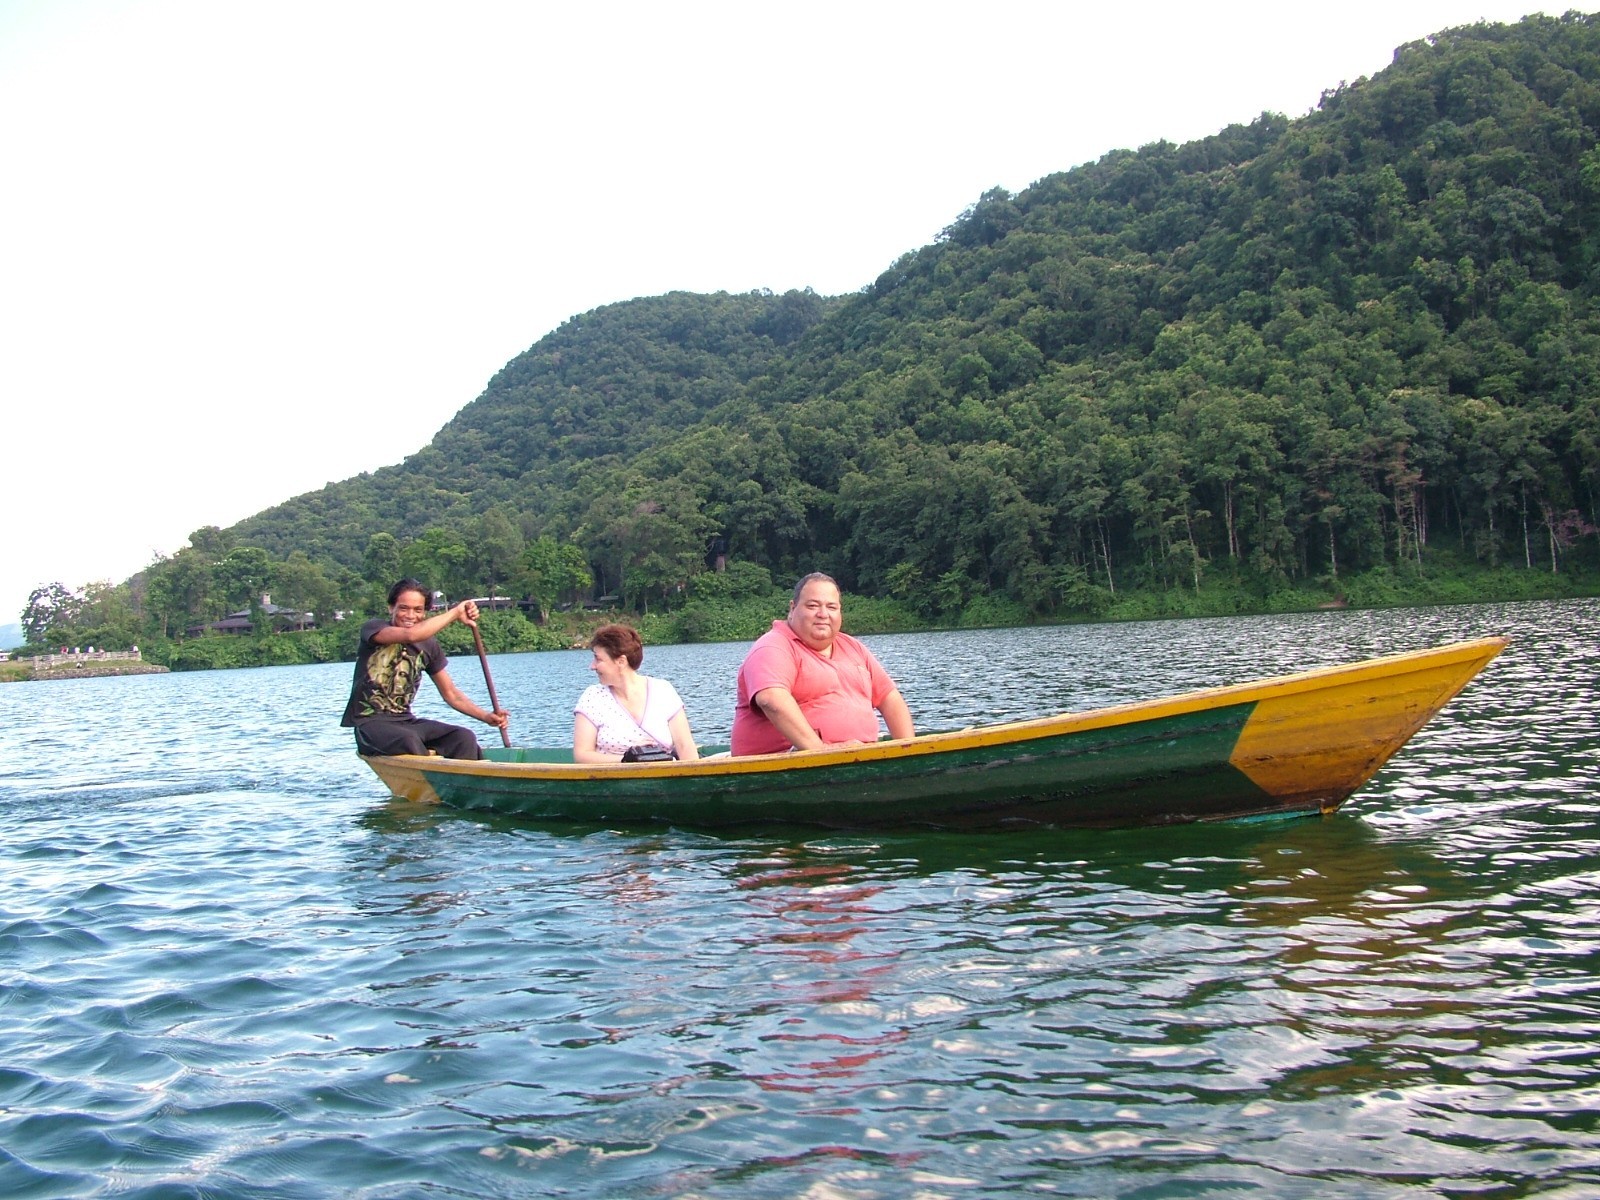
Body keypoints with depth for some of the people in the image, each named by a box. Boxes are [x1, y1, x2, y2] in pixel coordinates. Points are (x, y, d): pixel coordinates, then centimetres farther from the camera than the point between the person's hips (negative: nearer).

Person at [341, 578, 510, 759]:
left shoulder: (429, 645, 10)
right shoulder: (373, 629, -6)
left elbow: (450, 694, 13)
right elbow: (410, 635, -28)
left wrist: (486, 716, -3)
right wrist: (455, 613, -21)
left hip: (406, 721, 6)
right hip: (370, 722, -6)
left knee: (464, 738, -19)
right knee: (409, 740, -37)